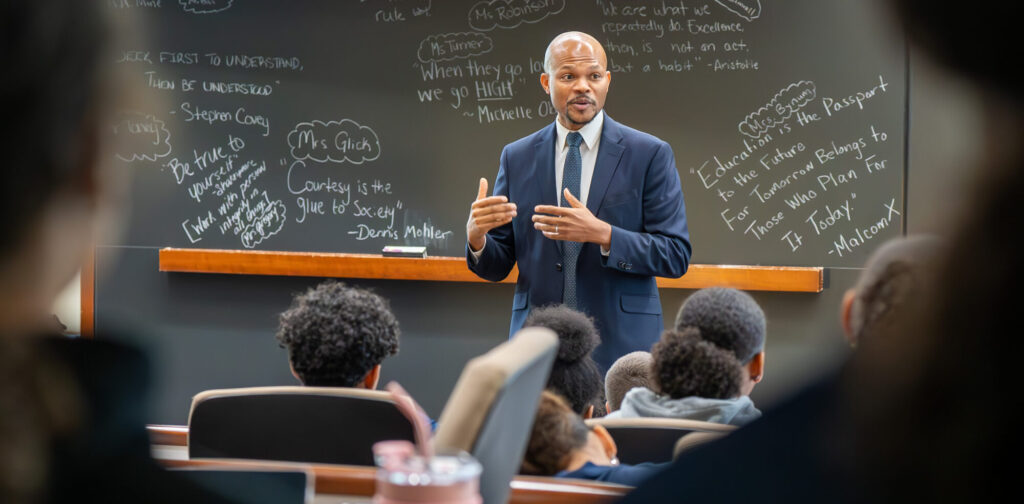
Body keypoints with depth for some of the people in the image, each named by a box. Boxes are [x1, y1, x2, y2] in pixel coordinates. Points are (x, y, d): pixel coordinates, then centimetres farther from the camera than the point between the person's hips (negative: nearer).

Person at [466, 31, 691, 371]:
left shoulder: (650, 155, 0)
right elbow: (497, 267, 9)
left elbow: (676, 256, -6)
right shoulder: (517, 158, 9)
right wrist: (476, 237, -14)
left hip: (620, 344, -2)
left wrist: (603, 234, -20)